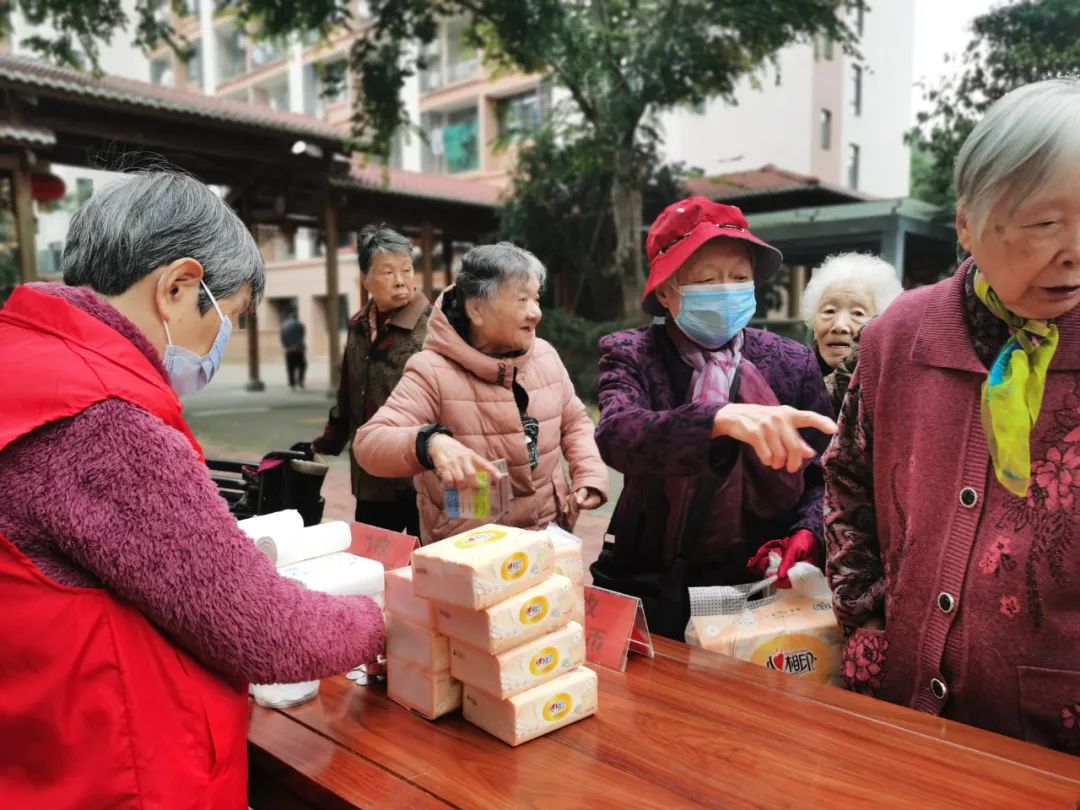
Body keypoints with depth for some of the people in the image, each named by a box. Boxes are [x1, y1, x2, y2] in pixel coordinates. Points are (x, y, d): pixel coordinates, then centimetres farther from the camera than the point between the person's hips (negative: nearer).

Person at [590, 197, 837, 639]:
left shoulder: (793, 363, 0)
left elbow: (821, 476, 6)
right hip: (649, 590, -1)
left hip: (759, 588, 1)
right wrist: (720, 419, -44)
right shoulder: (631, 354, -6)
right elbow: (616, 436, -27)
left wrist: (808, 531, -15)